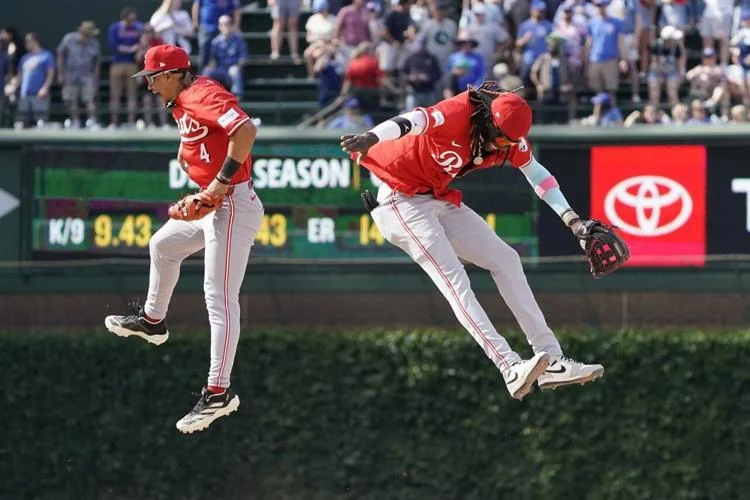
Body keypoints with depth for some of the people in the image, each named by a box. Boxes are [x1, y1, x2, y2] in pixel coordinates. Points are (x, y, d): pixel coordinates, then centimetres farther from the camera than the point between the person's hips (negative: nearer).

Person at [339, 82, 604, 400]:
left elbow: (536, 174, 10)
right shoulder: (456, 115, -28)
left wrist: (571, 219, 1)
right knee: (451, 275, -22)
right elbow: (413, 121, -45)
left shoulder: (510, 139, -4)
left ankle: (551, 360, 9)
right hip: (401, 200, -9)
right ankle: (510, 367, -33)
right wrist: (371, 138, -64)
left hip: (441, 201, 9)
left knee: (505, 260, 6)